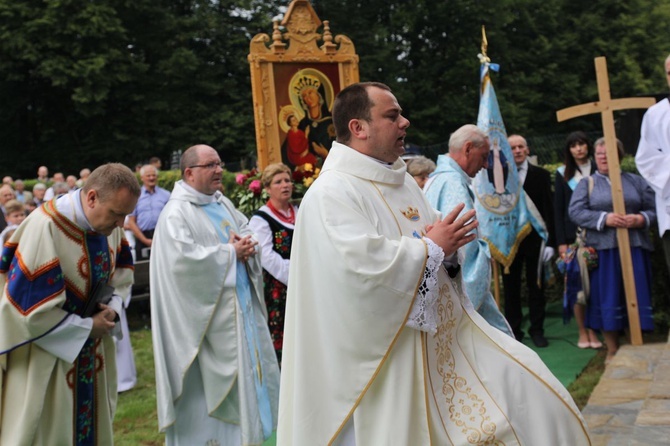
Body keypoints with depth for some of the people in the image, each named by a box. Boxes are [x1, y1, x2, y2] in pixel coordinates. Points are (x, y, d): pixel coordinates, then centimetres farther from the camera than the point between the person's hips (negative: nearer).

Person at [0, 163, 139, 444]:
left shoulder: (110, 225, -6)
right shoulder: (46, 227, -28)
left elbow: (121, 274, 12)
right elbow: (31, 306, -26)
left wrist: (110, 308, -8)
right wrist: (87, 327, -16)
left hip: (91, 352, 7)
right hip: (46, 356, -6)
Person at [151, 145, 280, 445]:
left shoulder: (223, 203, 13)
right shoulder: (176, 213, -14)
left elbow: (248, 231, 17)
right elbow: (185, 259, -25)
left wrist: (246, 245, -8)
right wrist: (230, 252, -15)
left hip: (242, 304, 9)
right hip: (209, 314, -8)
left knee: (246, 370, 13)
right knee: (211, 380, -2)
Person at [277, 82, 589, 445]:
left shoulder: (403, 182, 12)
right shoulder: (331, 193, -15)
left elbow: (438, 239, 20)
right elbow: (364, 263, -29)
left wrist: (449, 246, -5)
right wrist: (432, 248, -15)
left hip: (449, 330, 8)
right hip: (393, 348, -8)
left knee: (528, 387, 5)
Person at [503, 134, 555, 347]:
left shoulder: (541, 175, 2)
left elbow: (549, 210, 0)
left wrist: (550, 241, -6)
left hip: (535, 239, 0)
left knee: (536, 286, 7)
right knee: (511, 287, 7)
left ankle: (537, 329, 17)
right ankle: (514, 330, 17)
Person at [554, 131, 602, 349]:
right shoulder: (562, 174, 8)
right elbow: (558, 209, 6)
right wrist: (561, 241, -1)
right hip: (572, 235, 0)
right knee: (576, 282, -1)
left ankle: (593, 330, 5)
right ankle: (582, 332, 6)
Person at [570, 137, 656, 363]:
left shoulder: (636, 181, 15)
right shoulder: (586, 184, 12)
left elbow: (654, 209, 9)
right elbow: (576, 212, -3)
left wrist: (641, 219, -13)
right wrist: (605, 218, -16)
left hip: (635, 249, 1)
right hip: (603, 250, -1)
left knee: (638, 298, 3)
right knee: (608, 299, 0)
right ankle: (612, 350, 10)